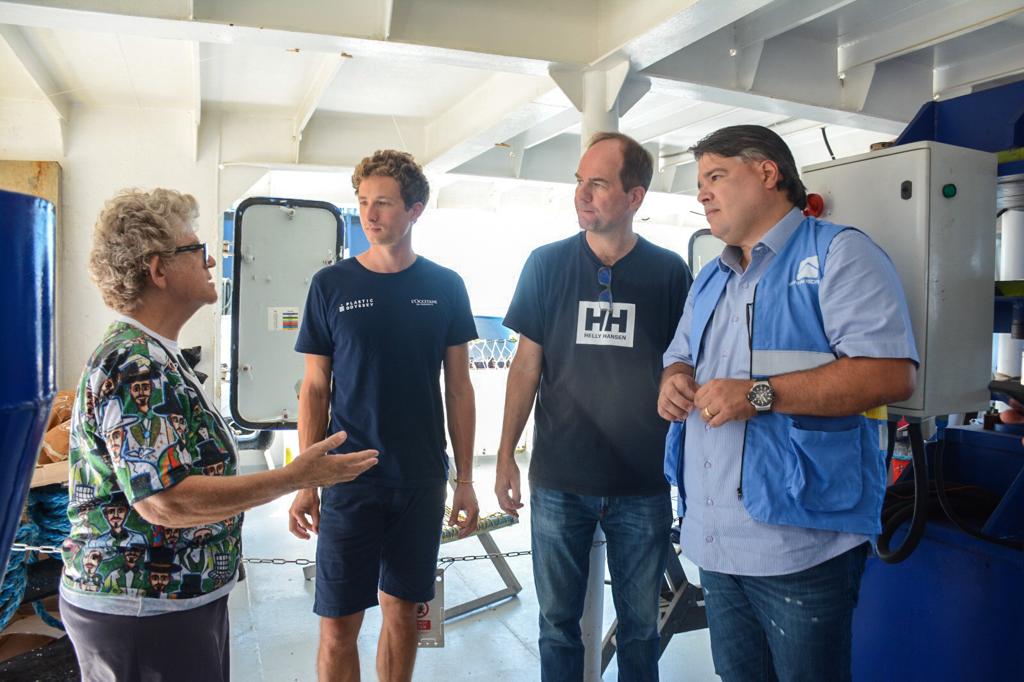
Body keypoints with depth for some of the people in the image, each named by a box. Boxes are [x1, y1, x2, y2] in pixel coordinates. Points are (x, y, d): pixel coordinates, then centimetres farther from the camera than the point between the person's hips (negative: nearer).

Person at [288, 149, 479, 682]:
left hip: (421, 482, 1)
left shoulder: (445, 287, 1)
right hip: (350, 482, -1)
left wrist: (464, 479, 2)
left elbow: (458, 388, 4)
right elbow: (315, 388, 1)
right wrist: (306, 482, -4)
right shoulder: (331, 285, -2)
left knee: (402, 612, 14)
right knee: (338, 626, 3)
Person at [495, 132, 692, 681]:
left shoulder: (668, 271, -2)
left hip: (643, 484, 0)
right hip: (559, 480, 1)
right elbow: (527, 365, 2)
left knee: (639, 626, 14)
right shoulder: (546, 265, -1)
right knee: (557, 621, 14)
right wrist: (506, 454, 0)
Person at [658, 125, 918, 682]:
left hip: (797, 542, -7)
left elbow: (891, 373, -18)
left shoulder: (837, 253, -6)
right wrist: (674, 380, 2)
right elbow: (679, 359, 27)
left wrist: (761, 395, -24)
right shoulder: (710, 279, 18)